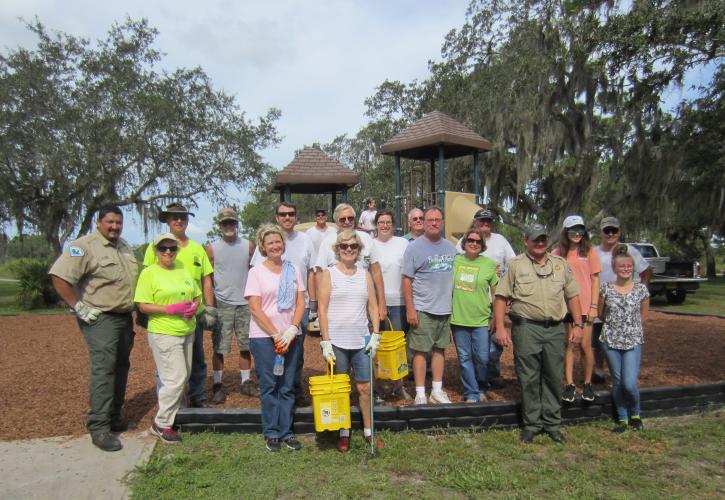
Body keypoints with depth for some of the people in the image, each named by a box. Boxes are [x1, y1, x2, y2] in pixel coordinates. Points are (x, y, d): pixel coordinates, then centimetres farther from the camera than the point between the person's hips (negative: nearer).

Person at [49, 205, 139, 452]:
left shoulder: (123, 245, 12)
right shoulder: (84, 246, -14)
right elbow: (59, 277, -22)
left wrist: (139, 309, 17)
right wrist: (79, 307, -20)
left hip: (125, 318, 8)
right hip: (100, 319, -8)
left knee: (121, 368, 14)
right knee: (102, 370, -11)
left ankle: (115, 417, 27)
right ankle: (99, 428, -5)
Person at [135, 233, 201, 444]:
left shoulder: (183, 270, 12)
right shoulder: (149, 273, -6)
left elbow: (197, 295, 17)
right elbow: (143, 306, -11)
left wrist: (194, 306, -5)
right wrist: (171, 309, -21)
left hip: (187, 332, 7)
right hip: (164, 334, -7)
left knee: (183, 377, 15)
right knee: (175, 378, -8)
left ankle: (173, 412, 33)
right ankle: (161, 424, 7)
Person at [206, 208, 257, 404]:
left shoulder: (248, 246, 6)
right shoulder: (212, 248, 1)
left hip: (245, 303, 2)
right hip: (222, 304, -2)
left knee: (245, 345, 10)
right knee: (219, 347, 1)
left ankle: (246, 382, 22)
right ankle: (218, 386, 13)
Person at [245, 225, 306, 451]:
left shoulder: (293, 270, 7)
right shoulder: (256, 272, -2)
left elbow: (301, 303, 4)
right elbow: (255, 309, -8)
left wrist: (291, 331, -9)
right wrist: (276, 334, -12)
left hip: (291, 336, 3)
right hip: (263, 337, -3)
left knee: (287, 387, 9)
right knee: (269, 386, 5)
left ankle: (286, 432, 20)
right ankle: (271, 433, 18)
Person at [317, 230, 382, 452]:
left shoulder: (365, 275, 9)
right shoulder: (328, 274, -1)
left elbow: (373, 307, 10)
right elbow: (322, 309, -5)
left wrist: (375, 334, 0)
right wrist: (325, 341, -10)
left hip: (361, 340, 3)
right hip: (336, 341, -2)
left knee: (365, 387, 7)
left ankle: (368, 432, 21)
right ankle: (344, 434, 21)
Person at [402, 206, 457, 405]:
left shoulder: (450, 247, 11)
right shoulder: (414, 247, -5)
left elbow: (456, 276, 18)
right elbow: (407, 280, -7)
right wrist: (410, 309, -12)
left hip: (446, 308, 5)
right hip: (423, 310, -5)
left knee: (440, 349, 13)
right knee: (420, 351, -1)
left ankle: (437, 391, 24)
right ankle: (420, 394, 9)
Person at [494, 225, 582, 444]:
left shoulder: (561, 264, 11)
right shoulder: (515, 265, 2)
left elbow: (572, 296, 15)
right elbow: (501, 297, -1)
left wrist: (577, 325, 8)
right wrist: (500, 328, -8)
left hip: (555, 329, 3)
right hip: (527, 328, -3)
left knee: (554, 378, 9)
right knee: (529, 379, 3)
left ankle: (552, 423, 23)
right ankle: (531, 424, 17)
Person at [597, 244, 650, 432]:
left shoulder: (641, 289, -1)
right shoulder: (606, 289, -1)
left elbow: (643, 316, 11)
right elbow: (600, 314, 11)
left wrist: (632, 327, 10)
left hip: (633, 341, -1)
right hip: (610, 341, 1)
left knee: (629, 384, -8)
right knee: (617, 382, 9)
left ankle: (635, 414, 20)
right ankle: (622, 419, 24)